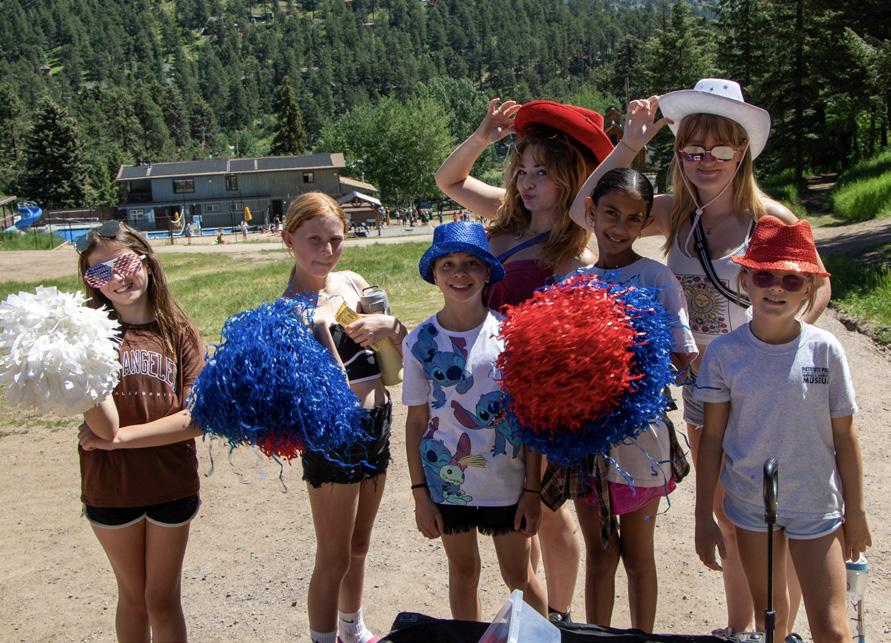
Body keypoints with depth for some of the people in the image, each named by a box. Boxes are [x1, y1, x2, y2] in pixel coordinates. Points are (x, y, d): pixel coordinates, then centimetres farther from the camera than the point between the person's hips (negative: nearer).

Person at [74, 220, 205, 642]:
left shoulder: (178, 331, -5)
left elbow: (195, 418, -12)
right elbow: (106, 427, -19)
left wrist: (121, 438, -16)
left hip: (172, 485, 0)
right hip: (110, 488, 0)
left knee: (164, 600, 14)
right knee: (133, 596, 19)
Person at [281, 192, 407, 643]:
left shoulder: (353, 283, 3)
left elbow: (405, 349, 10)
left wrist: (390, 325, -10)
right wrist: (316, 328, -33)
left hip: (376, 424, 7)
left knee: (359, 547, 24)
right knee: (334, 559, 7)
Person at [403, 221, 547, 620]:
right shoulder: (420, 342, -6)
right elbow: (416, 422, 0)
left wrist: (532, 489, -5)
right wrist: (419, 493, -1)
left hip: (506, 481, -1)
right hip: (447, 481, 1)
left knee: (519, 576, 11)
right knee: (463, 572, 18)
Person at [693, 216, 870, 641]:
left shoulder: (824, 350, -11)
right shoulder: (725, 353, -10)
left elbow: (844, 437, -3)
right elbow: (712, 437, -4)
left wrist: (855, 512, 2)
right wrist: (703, 517, -1)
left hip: (817, 506, -1)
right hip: (750, 506, 1)